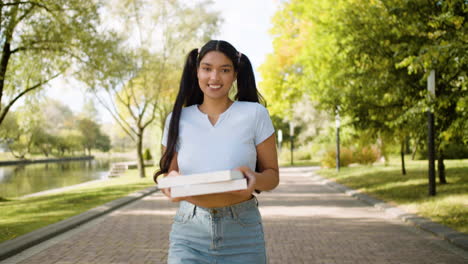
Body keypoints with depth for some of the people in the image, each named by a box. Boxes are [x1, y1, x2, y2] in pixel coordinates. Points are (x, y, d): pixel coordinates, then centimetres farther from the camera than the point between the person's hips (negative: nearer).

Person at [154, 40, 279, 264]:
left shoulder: (255, 114, -2)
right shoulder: (177, 120, 4)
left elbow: (272, 174, 2)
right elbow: (167, 175, 9)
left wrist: (255, 179, -20)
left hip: (241, 233, 0)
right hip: (189, 232, 1)